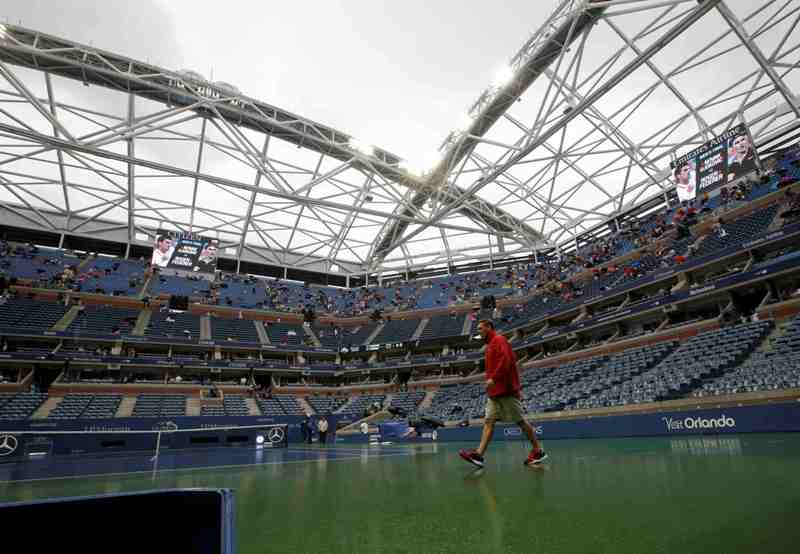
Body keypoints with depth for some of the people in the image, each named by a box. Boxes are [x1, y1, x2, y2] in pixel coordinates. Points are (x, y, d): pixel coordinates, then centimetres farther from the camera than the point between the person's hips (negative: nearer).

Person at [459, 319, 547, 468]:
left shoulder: (499, 340, -8)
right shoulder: (491, 344, 20)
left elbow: (506, 360, -22)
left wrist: (493, 378, -25)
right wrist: (491, 380, 14)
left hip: (506, 391, -9)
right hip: (495, 391, 9)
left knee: (520, 421, 0)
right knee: (488, 421, -1)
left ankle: (538, 451, 13)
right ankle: (479, 454, -8)